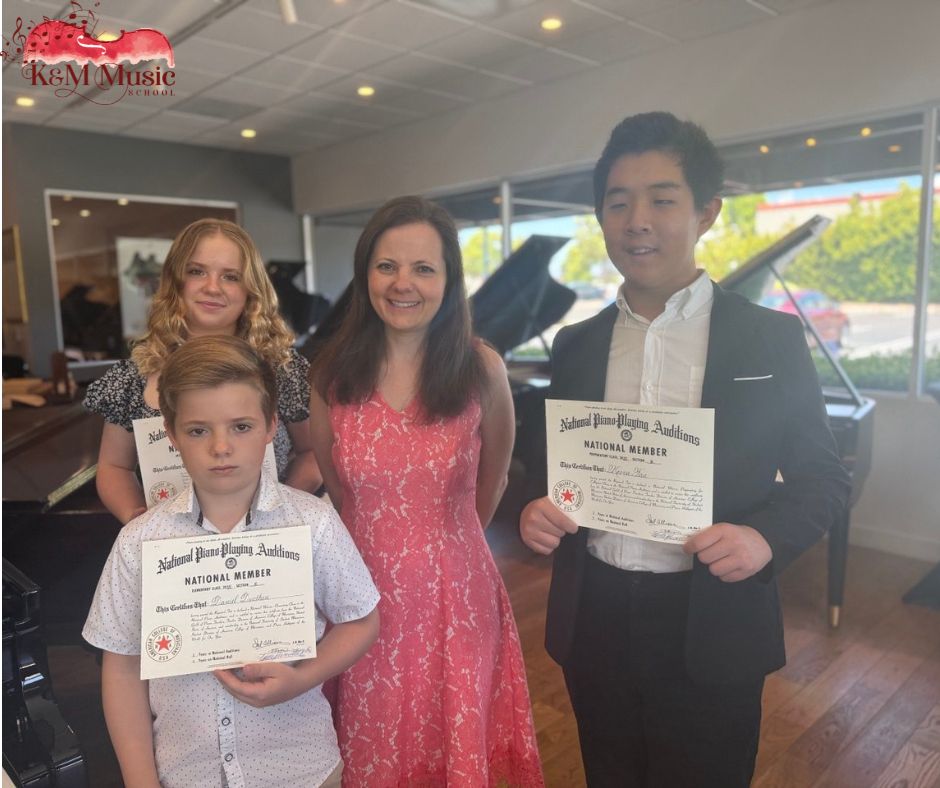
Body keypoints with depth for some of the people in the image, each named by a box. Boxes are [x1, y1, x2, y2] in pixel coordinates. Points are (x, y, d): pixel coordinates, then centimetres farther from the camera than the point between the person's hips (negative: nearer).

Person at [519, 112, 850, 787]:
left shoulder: (772, 338, -5)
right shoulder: (576, 345, 3)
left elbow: (824, 475, -1)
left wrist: (765, 537, -20)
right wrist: (536, 509, -11)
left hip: (712, 625, -2)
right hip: (593, 617, 3)